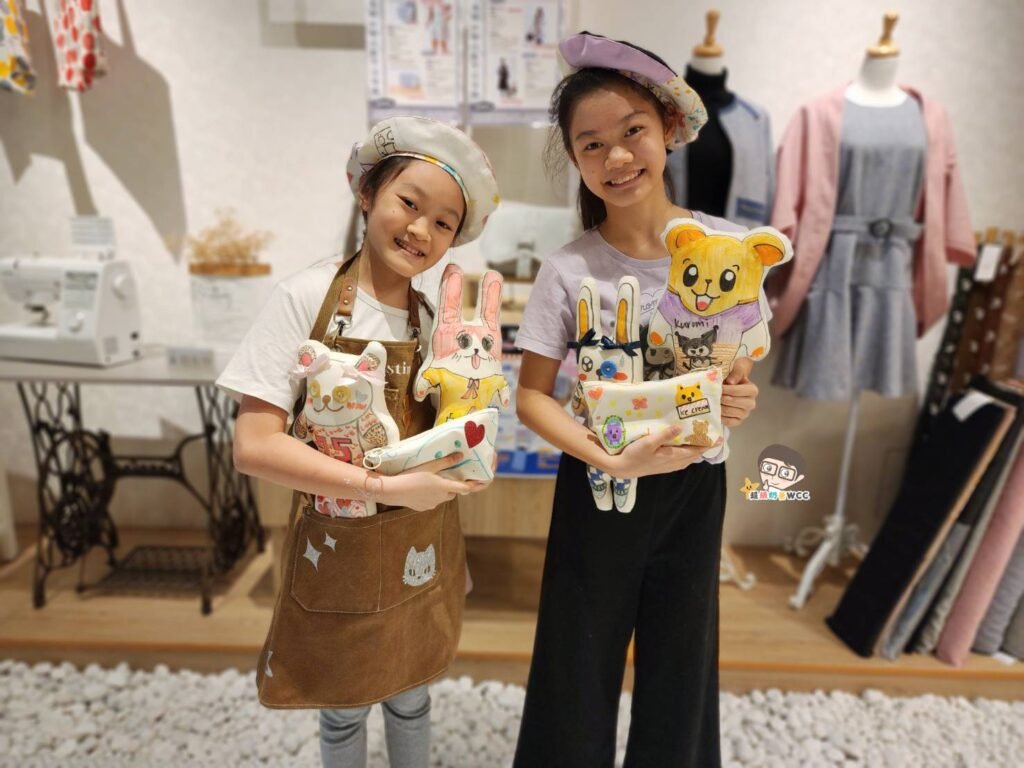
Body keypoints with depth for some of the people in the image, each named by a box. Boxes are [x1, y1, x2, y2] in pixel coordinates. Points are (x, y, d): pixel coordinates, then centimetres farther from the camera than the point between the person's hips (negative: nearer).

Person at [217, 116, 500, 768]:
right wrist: (386, 487, -26)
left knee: (411, 697, 25)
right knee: (343, 710, 22)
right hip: (340, 548, -3)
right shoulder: (307, 298, -16)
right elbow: (255, 446, -21)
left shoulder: (434, 316, -3)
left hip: (420, 548, 4)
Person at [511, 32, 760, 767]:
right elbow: (532, 394, -9)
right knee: (579, 663, 13)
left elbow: (742, 360, 6)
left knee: (680, 661, 19)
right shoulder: (569, 269, -12)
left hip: (695, 483, 2)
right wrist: (610, 458, -23)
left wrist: (742, 396, -16)